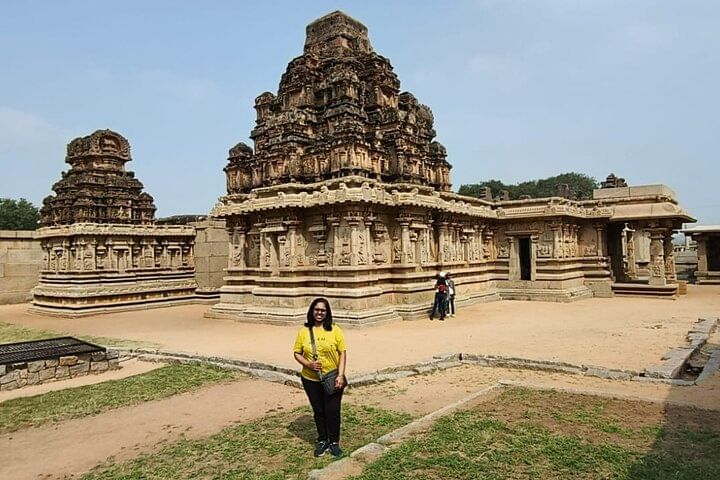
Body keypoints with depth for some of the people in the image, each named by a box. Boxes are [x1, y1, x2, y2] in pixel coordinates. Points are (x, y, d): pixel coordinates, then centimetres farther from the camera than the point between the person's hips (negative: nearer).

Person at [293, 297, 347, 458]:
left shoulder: (335, 330, -6)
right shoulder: (304, 331, -2)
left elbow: (342, 353, -5)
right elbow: (297, 353, 2)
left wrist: (340, 375, -12)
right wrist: (308, 364, -16)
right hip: (311, 380, 2)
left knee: (333, 411, 6)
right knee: (318, 411, 15)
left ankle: (334, 442, 26)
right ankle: (322, 441, 33)